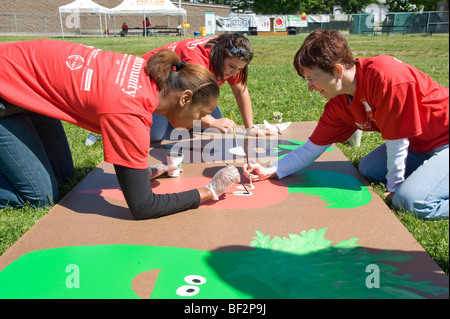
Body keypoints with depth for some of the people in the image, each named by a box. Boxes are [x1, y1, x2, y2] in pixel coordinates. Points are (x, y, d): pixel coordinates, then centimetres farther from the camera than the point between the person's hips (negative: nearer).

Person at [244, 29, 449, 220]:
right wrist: (270, 171, -7)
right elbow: (312, 148, 1)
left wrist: (394, 186, -10)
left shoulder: (385, 77, -31)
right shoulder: (338, 104, -6)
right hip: (419, 143, 8)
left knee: (412, 200, -24)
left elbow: (396, 141, -22)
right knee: (368, 169, 8)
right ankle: (430, 169, 15)